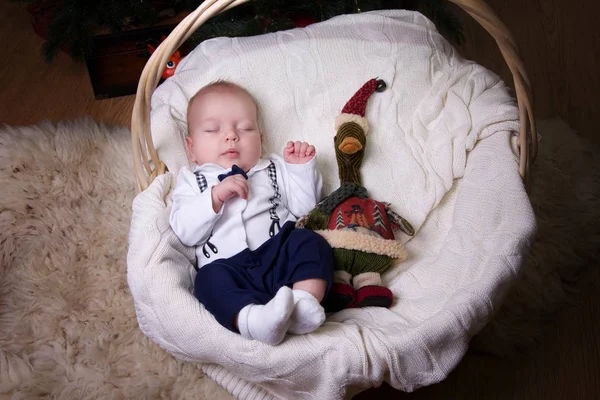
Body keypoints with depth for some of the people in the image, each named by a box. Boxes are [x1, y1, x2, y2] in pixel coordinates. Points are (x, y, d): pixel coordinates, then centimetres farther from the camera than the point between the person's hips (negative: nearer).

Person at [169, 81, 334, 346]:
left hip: (280, 253, 3)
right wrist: (215, 196, -11)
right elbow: (185, 233, 2)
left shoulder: (273, 170, 26)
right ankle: (254, 319, -55)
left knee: (310, 242, -24)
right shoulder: (192, 182, 19)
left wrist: (302, 168, 8)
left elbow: (302, 208, 18)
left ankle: (305, 300, -41)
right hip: (227, 265, -2)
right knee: (210, 279, -32)